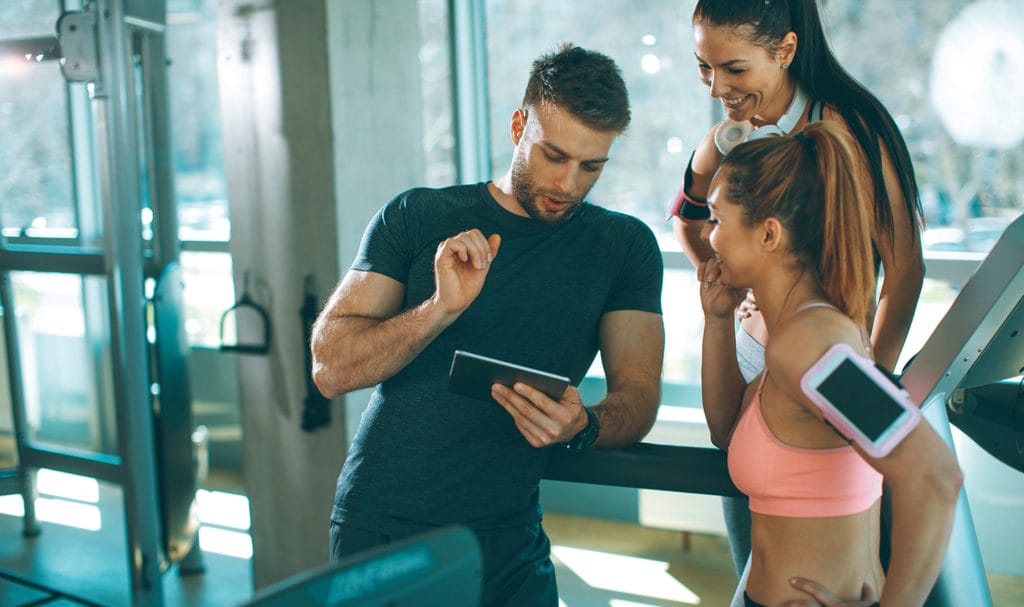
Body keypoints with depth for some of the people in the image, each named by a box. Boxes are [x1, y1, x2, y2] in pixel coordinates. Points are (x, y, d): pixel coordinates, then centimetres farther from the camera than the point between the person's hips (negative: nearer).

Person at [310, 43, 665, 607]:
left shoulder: (625, 246, 4)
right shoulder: (416, 217, 0)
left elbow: (639, 392, -2)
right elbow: (331, 369, -5)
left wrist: (582, 425, -24)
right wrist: (441, 308, -21)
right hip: (379, 524, -1)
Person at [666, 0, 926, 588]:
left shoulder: (848, 127, -12)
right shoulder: (726, 141, 4)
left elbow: (905, 267, -11)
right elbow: (687, 220, 24)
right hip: (751, 363, 5)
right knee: (756, 577, 10)